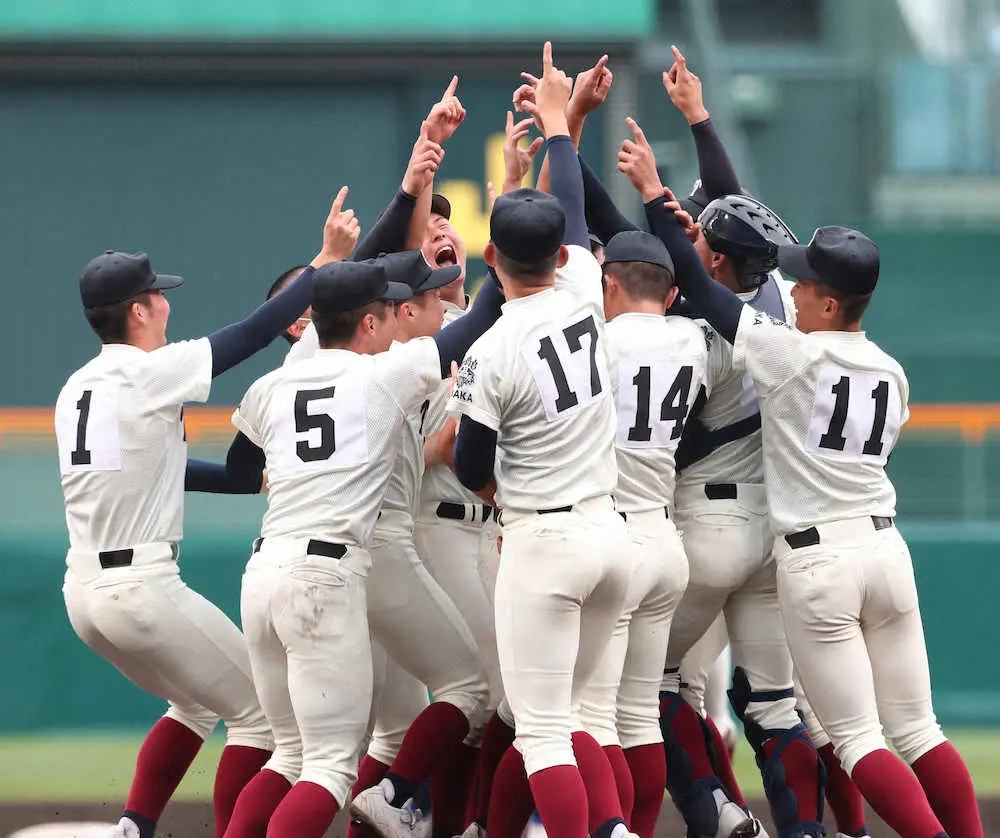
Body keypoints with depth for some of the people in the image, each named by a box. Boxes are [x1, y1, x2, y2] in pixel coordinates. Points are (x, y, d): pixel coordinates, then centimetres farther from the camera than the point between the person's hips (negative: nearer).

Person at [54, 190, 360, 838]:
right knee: (259, 710, 4)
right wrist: (328, 260, -4)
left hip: (83, 592, 8)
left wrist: (253, 478, 28)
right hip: (143, 588, -8)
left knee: (198, 703, 26)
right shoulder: (150, 373, -11)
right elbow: (256, 332, -11)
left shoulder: (76, 389, 13)